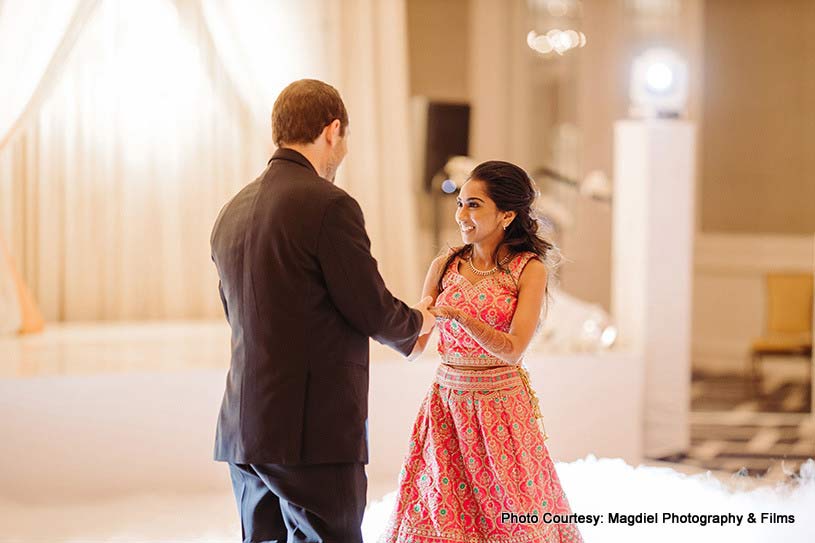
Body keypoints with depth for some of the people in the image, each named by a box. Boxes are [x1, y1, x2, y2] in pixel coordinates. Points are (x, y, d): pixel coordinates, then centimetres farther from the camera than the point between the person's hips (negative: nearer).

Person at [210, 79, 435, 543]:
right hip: (315, 432, -8)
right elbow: (373, 309, -9)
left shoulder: (232, 213, 12)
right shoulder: (329, 205, -12)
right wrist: (417, 322, 14)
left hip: (244, 431, 8)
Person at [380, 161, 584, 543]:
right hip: (447, 403, 3)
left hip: (501, 407, -3)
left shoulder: (530, 269, -6)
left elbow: (512, 349, -17)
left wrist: (459, 315, -28)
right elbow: (414, 346, 6)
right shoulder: (444, 267, 5)